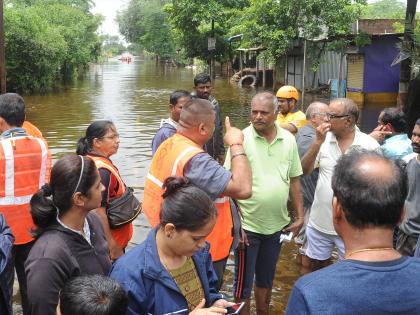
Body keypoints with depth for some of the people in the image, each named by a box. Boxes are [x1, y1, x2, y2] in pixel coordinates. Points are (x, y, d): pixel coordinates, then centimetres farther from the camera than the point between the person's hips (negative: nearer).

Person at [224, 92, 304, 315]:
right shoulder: (241, 139, -12)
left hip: (277, 225, 4)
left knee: (266, 280, 21)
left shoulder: (288, 140, 1)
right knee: (244, 283, 7)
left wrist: (300, 216, 5)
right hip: (248, 225, -4)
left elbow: (294, 180, 8)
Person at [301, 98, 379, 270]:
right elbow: (304, 170, -7)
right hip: (319, 222, 3)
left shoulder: (370, 145, -11)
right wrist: (318, 142, -18)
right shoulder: (324, 139, -4)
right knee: (315, 265, 20)